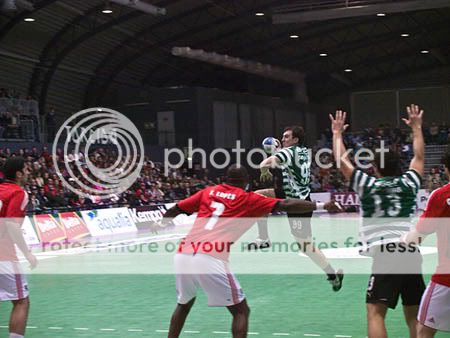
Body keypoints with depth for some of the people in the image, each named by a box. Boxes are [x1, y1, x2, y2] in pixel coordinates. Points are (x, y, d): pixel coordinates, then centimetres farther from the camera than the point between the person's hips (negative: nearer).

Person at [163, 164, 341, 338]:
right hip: (211, 260, -5)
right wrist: (321, 205, 13)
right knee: (241, 311, 8)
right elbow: (286, 205, 6)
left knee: (184, 304, 30)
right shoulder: (248, 199, 11)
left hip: (183, 255, 5)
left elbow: (174, 210, 26)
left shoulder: (208, 192, 21)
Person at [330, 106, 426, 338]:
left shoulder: (367, 185, 4)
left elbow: (341, 161, 14)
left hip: (384, 254, -4)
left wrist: (337, 133, 26)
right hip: (412, 253, 4)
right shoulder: (408, 183, 11)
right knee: (414, 316, 11)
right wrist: (416, 127, 40)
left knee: (375, 313, -6)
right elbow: (419, 157, 29)